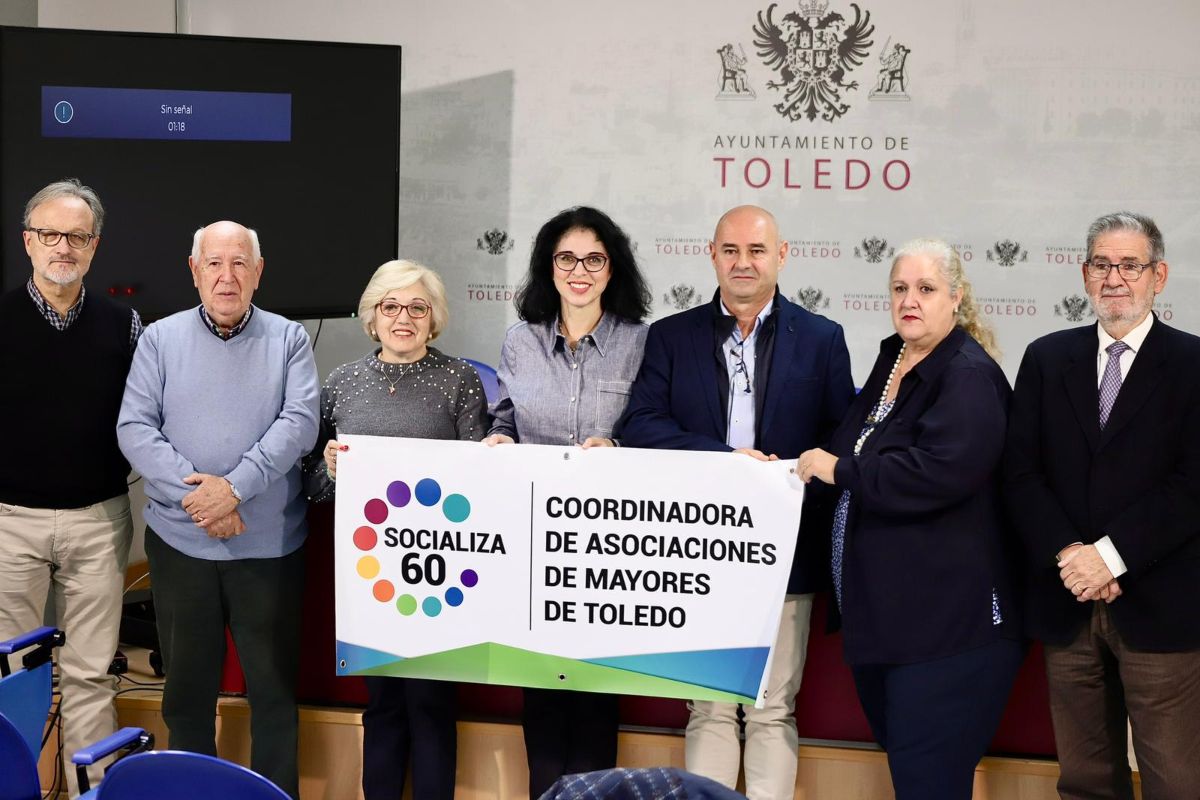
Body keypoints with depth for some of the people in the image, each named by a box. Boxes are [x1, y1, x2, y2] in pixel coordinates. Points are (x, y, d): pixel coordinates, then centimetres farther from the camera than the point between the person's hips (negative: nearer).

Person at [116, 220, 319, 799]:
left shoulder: (288, 340, 3)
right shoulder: (160, 339, 4)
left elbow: (300, 422, -8)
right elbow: (134, 427, -3)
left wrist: (235, 486, -19)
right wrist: (194, 492, -15)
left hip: (269, 545, -1)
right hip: (179, 540, 1)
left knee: (274, 684, 7)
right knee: (187, 684, 12)